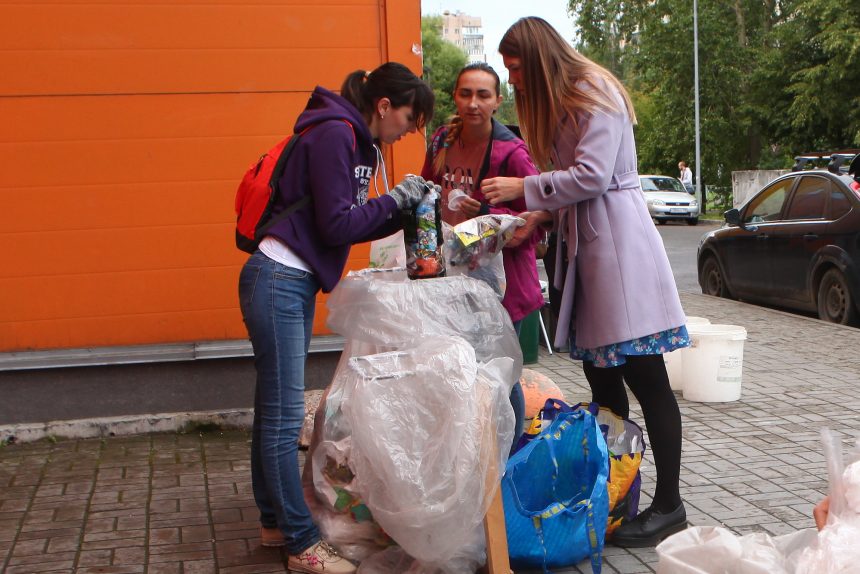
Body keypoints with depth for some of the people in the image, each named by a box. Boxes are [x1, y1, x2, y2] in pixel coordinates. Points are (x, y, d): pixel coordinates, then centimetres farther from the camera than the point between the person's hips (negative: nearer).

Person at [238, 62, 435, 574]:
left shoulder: (356, 140, 15)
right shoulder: (334, 133, -15)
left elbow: (355, 225, 16)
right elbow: (337, 225, -18)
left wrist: (404, 211, 5)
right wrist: (396, 200, -8)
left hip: (294, 284, 10)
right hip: (278, 281, -10)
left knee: (275, 410, 16)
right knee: (284, 417, -4)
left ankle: (276, 523, 26)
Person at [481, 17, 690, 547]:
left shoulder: (594, 94, -9)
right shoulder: (560, 104, 20)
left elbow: (592, 175, -17)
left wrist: (523, 188, -11)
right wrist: (538, 217, 4)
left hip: (618, 239, -10)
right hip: (584, 243, 10)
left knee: (643, 375, -8)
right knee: (600, 371, 11)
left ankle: (669, 505, -2)